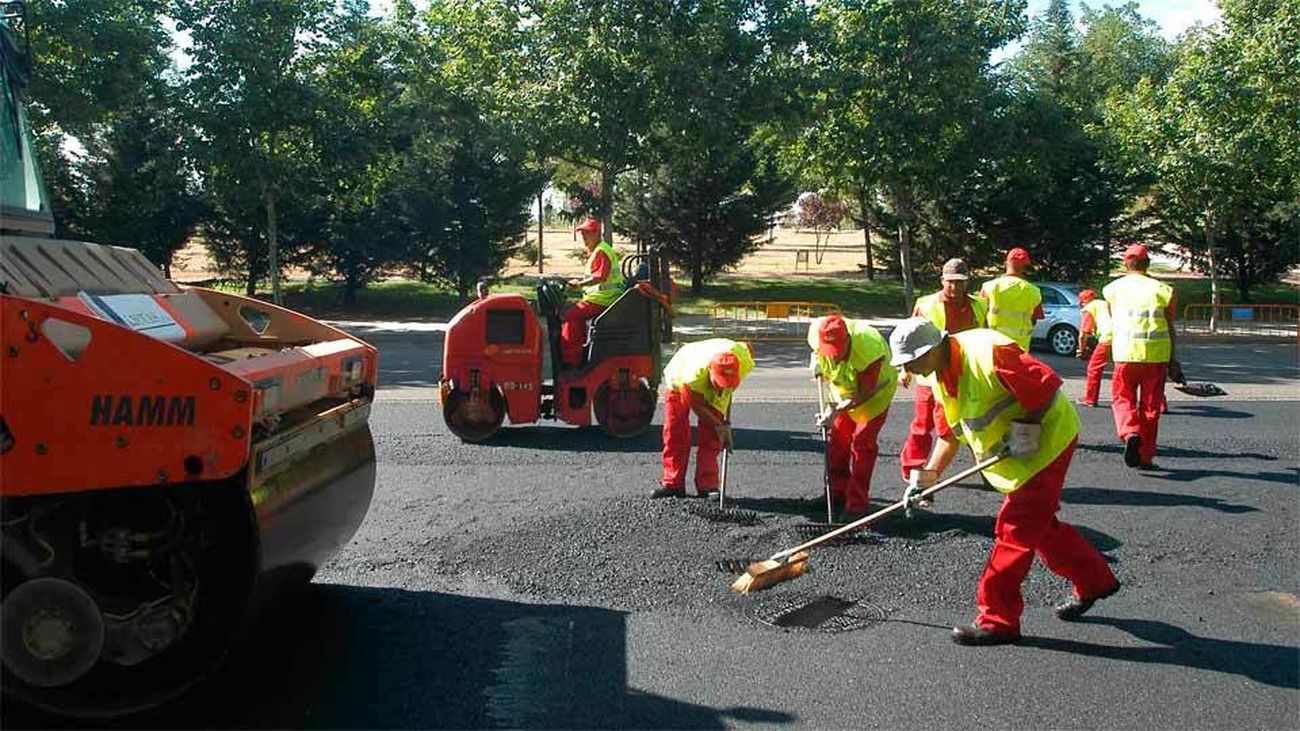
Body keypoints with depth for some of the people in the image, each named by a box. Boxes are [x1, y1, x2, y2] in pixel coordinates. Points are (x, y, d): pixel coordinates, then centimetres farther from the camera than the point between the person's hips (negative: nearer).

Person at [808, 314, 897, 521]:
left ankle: (857, 504, -6)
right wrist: (820, 368, -6)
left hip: (875, 391, -5)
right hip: (845, 389, 6)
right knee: (837, 438, 6)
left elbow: (865, 394, -30)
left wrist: (837, 410, -33)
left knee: (863, 442, -11)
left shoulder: (868, 347, -41)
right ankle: (838, 493, 21)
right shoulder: (816, 333, -27)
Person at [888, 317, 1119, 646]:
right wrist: (928, 476, 1)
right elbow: (949, 434, 8)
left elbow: (1048, 385, -27)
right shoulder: (939, 378, 1)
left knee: (1014, 531, -8)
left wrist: (1027, 427, -25)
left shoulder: (987, 353, -29)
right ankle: (1095, 581, 38)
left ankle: (997, 620, -1)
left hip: (1048, 439, -9)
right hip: (1014, 457, 9)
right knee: (1039, 525, 18)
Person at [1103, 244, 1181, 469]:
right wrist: (1172, 360, 13)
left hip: (1126, 352, -1)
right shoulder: (1162, 290, 4)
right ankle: (1146, 457, 15)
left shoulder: (1114, 288, 6)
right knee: (1150, 405, 9)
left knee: (1122, 398, 11)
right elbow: (1170, 328, 7)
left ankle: (1130, 433, -18)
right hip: (1157, 353, 1)